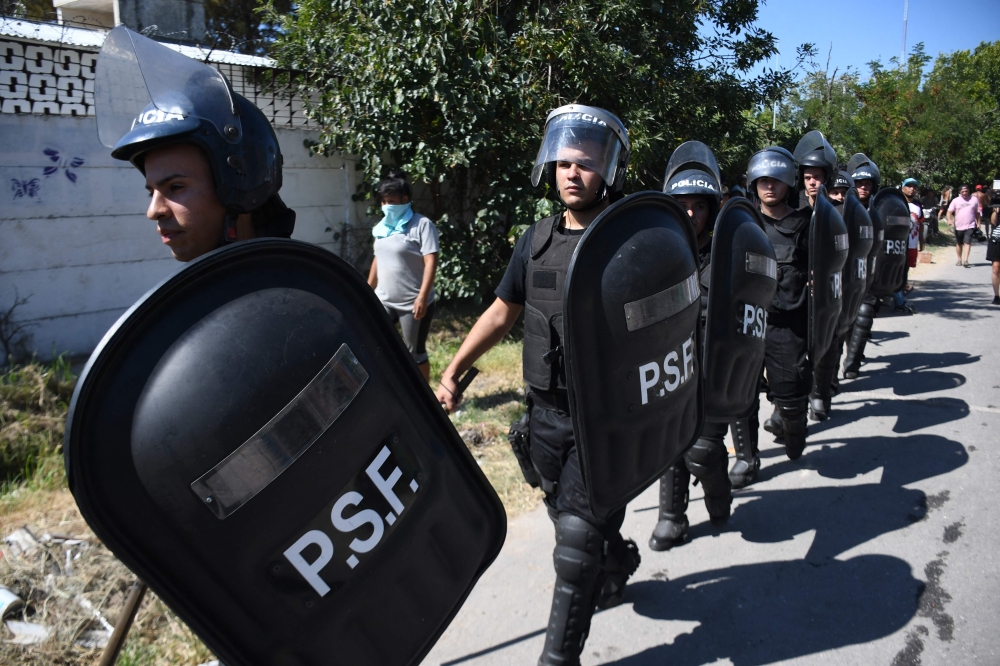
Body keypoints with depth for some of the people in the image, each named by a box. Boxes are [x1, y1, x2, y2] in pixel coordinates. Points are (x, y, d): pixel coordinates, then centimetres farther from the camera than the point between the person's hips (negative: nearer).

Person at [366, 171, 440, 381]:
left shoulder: (422, 225, -11)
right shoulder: (383, 227, 11)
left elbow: (431, 262, -19)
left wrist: (422, 297, -27)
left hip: (413, 303, -7)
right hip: (384, 300, 7)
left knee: (415, 352, 4)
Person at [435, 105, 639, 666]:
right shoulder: (538, 239, 5)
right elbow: (503, 311, 12)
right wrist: (453, 371, 8)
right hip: (545, 411, 6)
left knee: (577, 539, 0)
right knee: (572, 514, 21)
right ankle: (617, 565, 51)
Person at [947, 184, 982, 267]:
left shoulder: (974, 200, 3)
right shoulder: (956, 200, 1)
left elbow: (978, 212, 10)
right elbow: (950, 211, -5)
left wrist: (978, 223, 6)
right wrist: (949, 219, -23)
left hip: (970, 226, -2)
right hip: (958, 226, 2)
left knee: (967, 242, -14)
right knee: (959, 244, 12)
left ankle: (965, 260, -20)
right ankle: (959, 259, 26)